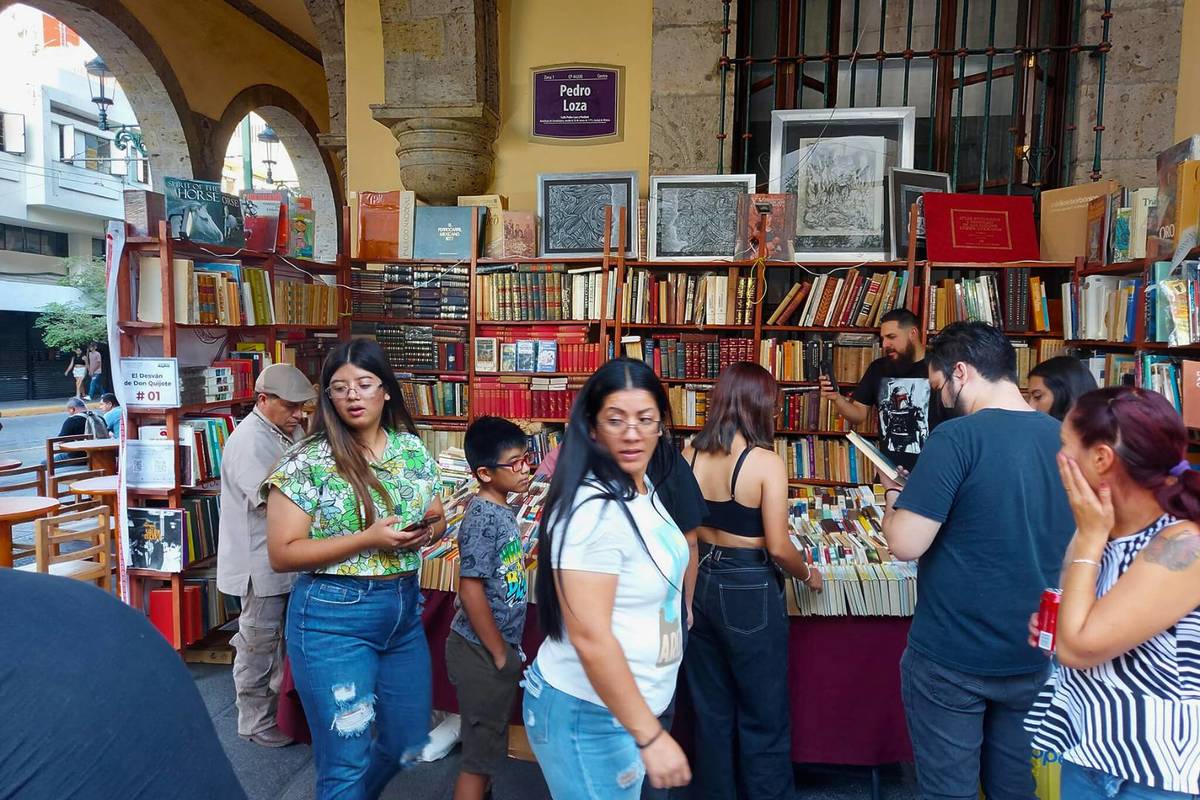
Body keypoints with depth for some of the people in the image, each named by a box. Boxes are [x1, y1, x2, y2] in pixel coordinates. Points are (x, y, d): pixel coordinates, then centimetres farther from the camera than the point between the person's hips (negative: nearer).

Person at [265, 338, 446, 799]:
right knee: (347, 759, 6)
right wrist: (368, 539, -23)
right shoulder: (309, 462, -11)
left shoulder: (413, 449, 3)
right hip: (334, 616, -5)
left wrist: (425, 532, -10)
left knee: (409, 742, 19)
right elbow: (282, 554, -13)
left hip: (405, 608, 6)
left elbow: (437, 518, 14)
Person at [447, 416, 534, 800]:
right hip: (482, 651, -9)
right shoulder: (482, 519, -22)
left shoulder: (502, 511, 5)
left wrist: (508, 647, 15)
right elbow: (470, 591, -23)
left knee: (490, 738, 23)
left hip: (500, 645, 9)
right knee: (481, 749, 5)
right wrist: (500, 654, -16)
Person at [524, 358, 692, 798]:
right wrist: (652, 736, -23)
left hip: (630, 701, 9)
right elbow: (590, 638, -28)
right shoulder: (593, 511, -27)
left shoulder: (640, 488, 2)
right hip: (588, 713, -9)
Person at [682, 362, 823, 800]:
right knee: (763, 715, 15)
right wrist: (809, 575, 3)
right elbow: (778, 548, -17)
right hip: (750, 592, -5)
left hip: (701, 584, 5)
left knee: (711, 708, 22)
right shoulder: (766, 463, -18)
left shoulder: (689, 456, -4)